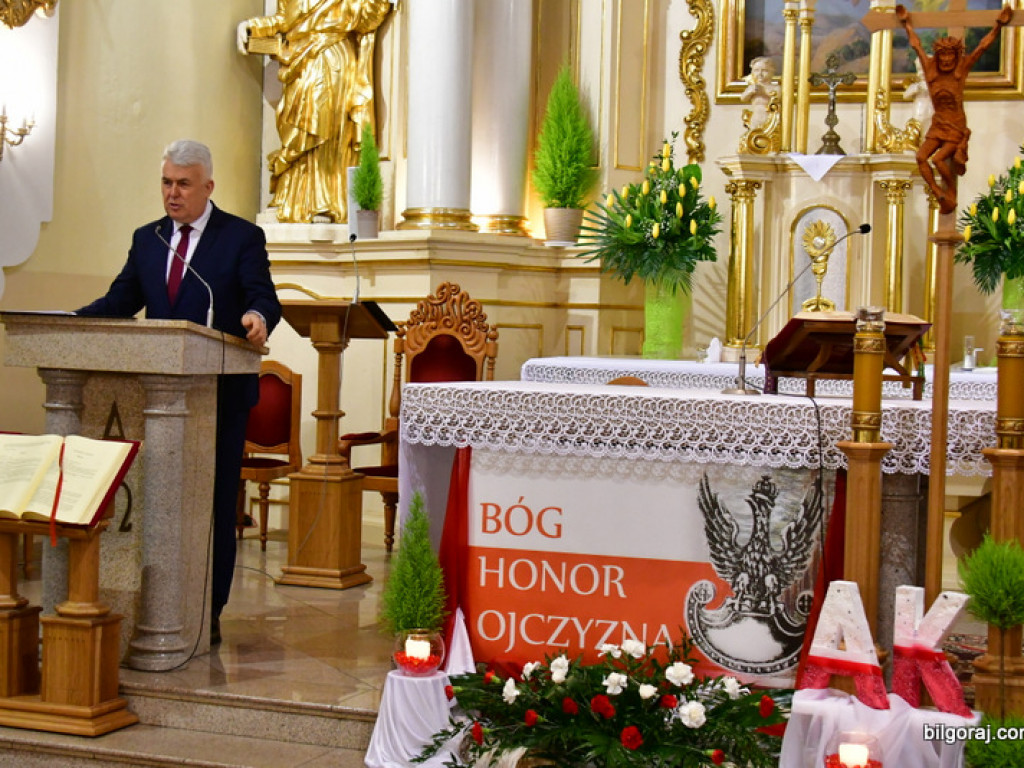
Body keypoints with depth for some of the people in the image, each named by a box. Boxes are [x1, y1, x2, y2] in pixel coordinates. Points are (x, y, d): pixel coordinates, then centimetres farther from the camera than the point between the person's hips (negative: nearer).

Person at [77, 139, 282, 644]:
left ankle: (208, 612, 8)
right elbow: (120, 300, 9)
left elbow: (263, 297, -13)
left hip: (220, 393, -5)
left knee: (214, 502, 1)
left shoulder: (242, 237, -2)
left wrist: (257, 317, -37)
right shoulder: (147, 239, 13)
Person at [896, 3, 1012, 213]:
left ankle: (952, 193, 1)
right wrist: (906, 23, 24)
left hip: (956, 127, -4)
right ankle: (940, 195, -12)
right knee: (921, 157, -17)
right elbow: (916, 44, 14)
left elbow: (983, 46, 0)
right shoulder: (930, 68, 2)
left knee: (938, 159, -20)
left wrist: (999, 24, 1)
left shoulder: (962, 68, -4)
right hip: (937, 125, 4)